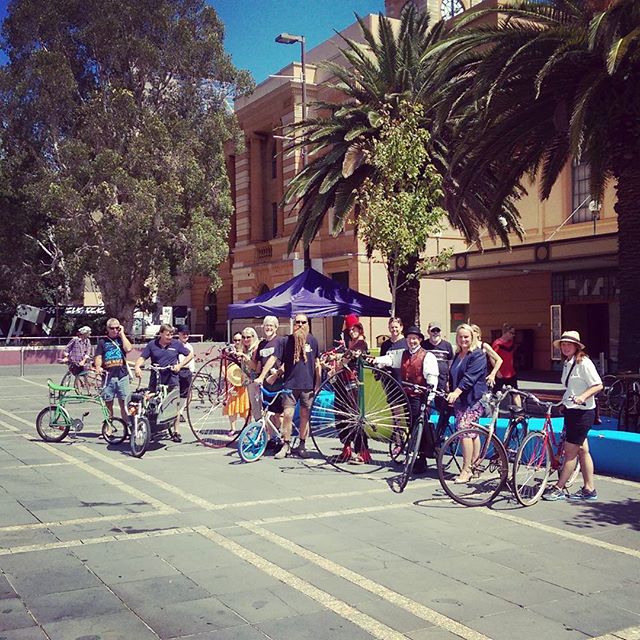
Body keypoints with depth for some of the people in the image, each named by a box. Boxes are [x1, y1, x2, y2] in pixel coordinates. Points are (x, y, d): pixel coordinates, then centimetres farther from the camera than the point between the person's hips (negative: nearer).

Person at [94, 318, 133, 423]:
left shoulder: (122, 339, 10)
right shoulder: (102, 341, 10)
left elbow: (128, 349, -10)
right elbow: (98, 357, 3)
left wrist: (122, 333, -3)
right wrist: (98, 367, -17)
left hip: (122, 375, 0)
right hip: (108, 376, 1)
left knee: (124, 404, -2)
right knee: (108, 404, 5)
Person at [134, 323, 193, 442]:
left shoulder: (176, 344, 2)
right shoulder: (152, 345, 3)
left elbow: (190, 355, 9)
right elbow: (142, 357, -1)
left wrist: (180, 365, -3)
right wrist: (137, 367, -21)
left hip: (172, 378, -1)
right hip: (156, 379, 1)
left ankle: (176, 432, 9)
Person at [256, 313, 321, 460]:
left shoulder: (312, 341, 5)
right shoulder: (286, 341, 0)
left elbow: (317, 363, 11)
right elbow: (273, 358, -5)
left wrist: (318, 383, 6)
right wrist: (261, 377, -12)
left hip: (308, 385, 1)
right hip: (290, 384, -1)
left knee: (305, 415, 7)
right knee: (287, 414, -5)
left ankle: (302, 445, 19)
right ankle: (286, 446, 7)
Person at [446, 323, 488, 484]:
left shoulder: (478, 355, -9)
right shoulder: (458, 355, 16)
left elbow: (470, 377, -21)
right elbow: (452, 377, 22)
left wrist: (456, 392, -30)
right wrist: (450, 393, 14)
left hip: (473, 399, -8)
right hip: (459, 399, 8)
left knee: (464, 429, -17)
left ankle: (466, 470, -14)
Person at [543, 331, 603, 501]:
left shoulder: (584, 362, -13)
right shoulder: (567, 363, 13)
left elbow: (598, 385, -17)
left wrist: (582, 397, -28)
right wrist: (564, 401, 13)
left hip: (582, 412, -9)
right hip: (571, 410, 9)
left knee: (570, 451, -4)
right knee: (582, 451, 12)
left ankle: (559, 489, 2)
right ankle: (589, 489, 17)